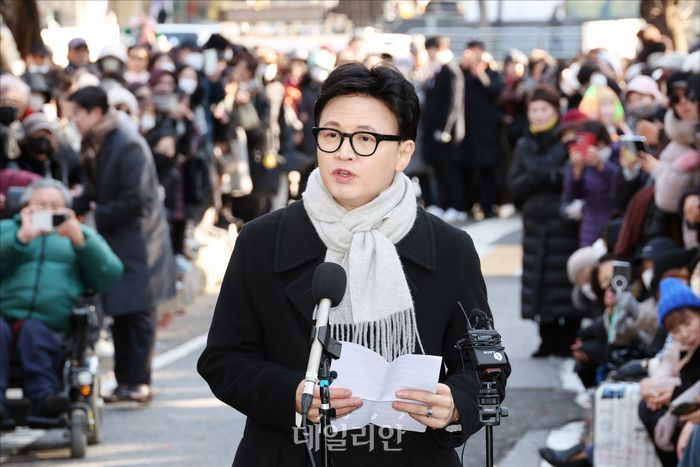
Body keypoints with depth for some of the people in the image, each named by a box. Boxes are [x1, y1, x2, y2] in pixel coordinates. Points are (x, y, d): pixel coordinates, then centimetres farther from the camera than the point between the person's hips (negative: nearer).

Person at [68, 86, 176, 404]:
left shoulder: (128, 146, -19)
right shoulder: (95, 145, 8)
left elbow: (135, 199, -22)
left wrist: (99, 214, -14)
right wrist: (74, 208, -1)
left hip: (137, 242, -9)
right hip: (115, 241, 9)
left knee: (137, 312, -4)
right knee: (120, 313, 11)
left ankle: (138, 382, 0)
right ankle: (126, 381, 16)